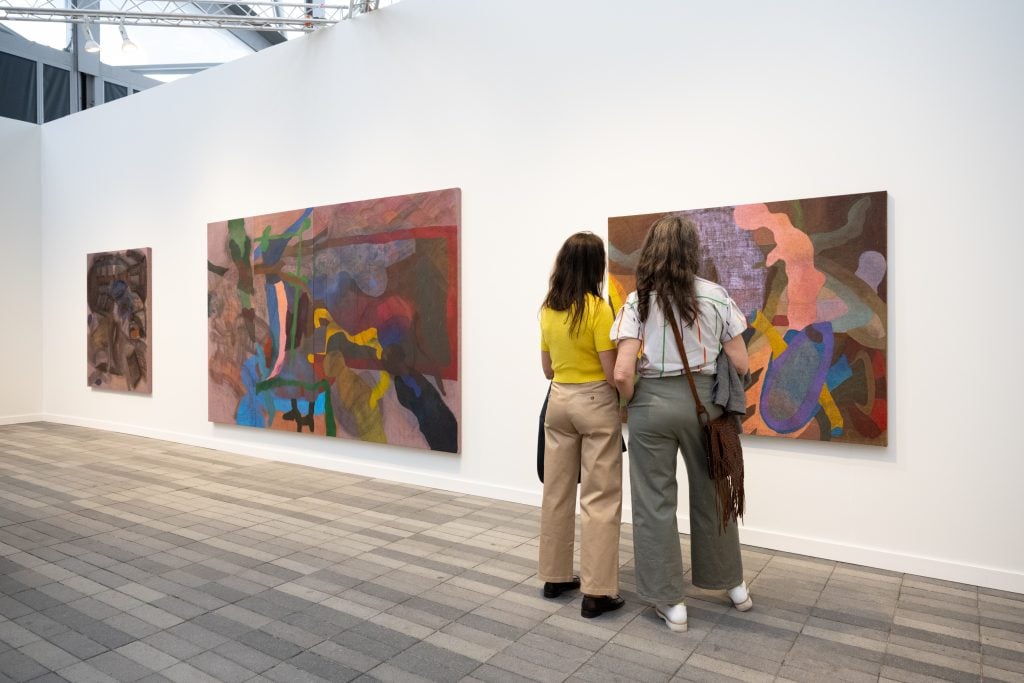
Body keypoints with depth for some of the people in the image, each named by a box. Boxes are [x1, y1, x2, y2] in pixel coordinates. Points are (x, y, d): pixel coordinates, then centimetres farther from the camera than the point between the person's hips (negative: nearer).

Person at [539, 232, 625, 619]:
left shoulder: (548, 309, 5)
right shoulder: (598, 308, -14)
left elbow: (547, 368, 11)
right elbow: (612, 370, -15)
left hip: (558, 401, 6)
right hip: (596, 403, -6)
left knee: (557, 492, 14)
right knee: (599, 498, 2)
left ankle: (555, 576, 26)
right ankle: (597, 591, 7)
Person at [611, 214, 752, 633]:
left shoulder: (638, 301, -7)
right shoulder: (716, 296, -3)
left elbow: (623, 373, -15)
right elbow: (741, 364, -1)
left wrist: (633, 404, 4)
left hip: (651, 402, -2)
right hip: (702, 400, 2)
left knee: (654, 503, 10)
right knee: (710, 494, 20)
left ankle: (671, 603, 18)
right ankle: (734, 585, 37)